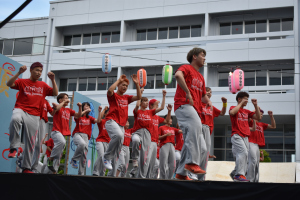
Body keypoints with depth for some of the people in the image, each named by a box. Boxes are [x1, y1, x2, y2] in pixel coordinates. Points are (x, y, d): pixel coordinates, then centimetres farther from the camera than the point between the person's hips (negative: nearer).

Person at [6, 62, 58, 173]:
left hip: (34, 116, 3)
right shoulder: (22, 82, 10)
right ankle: (13, 147, -28)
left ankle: (26, 168, 10)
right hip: (20, 110, -3)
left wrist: (53, 80, -1)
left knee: (30, 143, 0)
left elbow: (55, 93, 11)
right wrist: (19, 73, -15)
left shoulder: (43, 85, 18)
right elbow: (9, 84, -5)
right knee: (15, 119, -40)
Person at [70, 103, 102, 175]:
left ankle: (81, 174, 2)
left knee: (84, 155, -3)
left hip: (86, 136, 4)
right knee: (82, 144, -38)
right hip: (77, 134, -4)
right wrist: (85, 111, -12)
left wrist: (99, 112, -6)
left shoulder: (89, 118, 19)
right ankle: (73, 160, -18)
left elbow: (98, 121, 4)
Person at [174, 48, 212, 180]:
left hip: (195, 111, 9)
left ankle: (181, 173, 6)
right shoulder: (186, 68, 6)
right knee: (195, 126, -37)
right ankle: (192, 163, -39)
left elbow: (203, 96, 39)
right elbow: (178, 75, -19)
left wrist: (208, 101, 16)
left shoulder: (201, 78, 31)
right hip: (183, 105, -9)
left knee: (201, 148, 1)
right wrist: (188, 93, -21)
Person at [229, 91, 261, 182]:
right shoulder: (234, 108, 5)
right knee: (243, 152, -23)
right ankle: (239, 174, -25)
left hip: (245, 137, 7)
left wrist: (256, 105, 8)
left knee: (244, 156, 3)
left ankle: (235, 173, 11)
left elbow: (258, 117, 16)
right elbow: (232, 112, -20)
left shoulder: (247, 111, 22)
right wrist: (241, 103, -10)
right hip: (237, 136, -7)